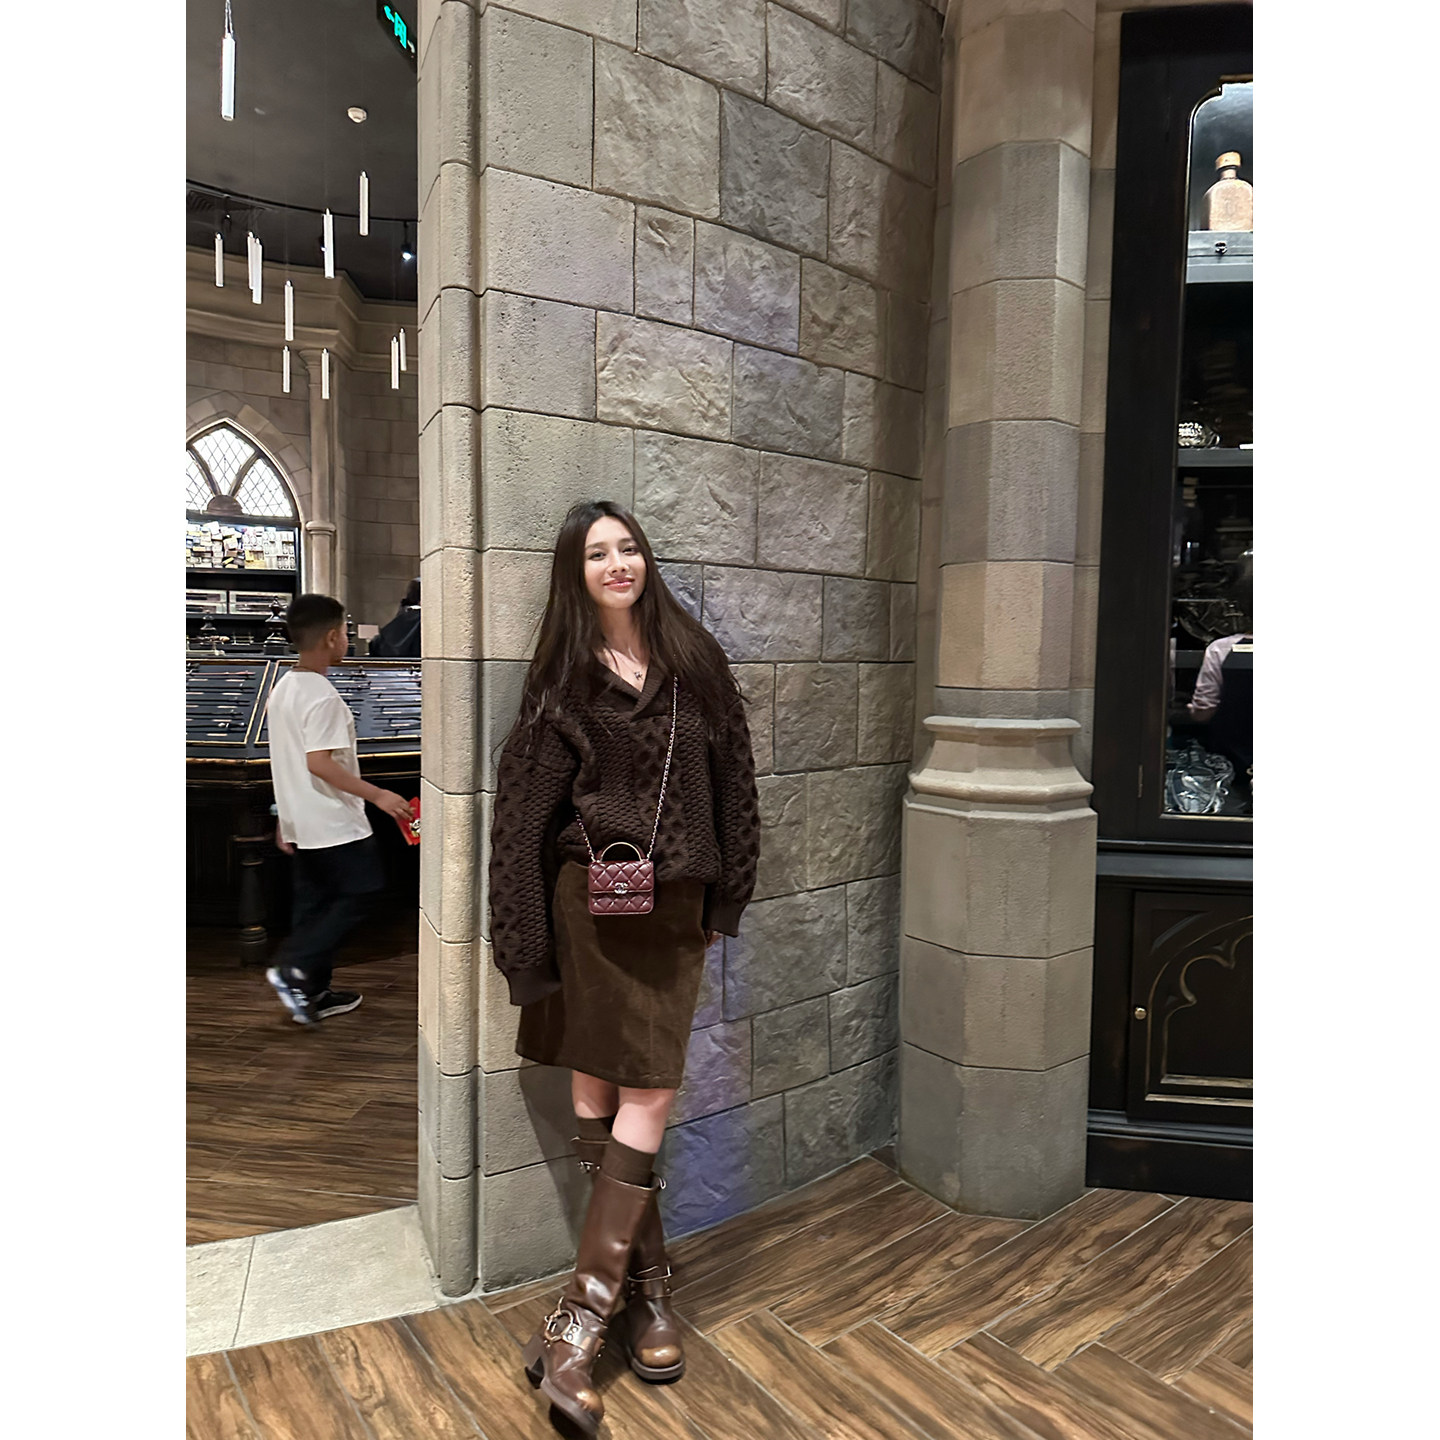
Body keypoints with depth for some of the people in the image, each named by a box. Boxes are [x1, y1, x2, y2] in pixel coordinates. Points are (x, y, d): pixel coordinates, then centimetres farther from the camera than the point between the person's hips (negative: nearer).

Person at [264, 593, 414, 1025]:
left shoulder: (282, 689, 10)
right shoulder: (322, 696, -19)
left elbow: (289, 761, 15)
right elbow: (319, 762, -26)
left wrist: (285, 820, 20)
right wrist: (377, 794, -22)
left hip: (301, 823, 9)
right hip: (334, 824, -9)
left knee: (313, 904, 14)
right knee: (353, 900, 2)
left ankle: (313, 992, 21)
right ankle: (293, 967, -4)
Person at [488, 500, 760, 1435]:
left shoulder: (696, 662, 5)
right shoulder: (563, 680, 1)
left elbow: (733, 783, 8)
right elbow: (523, 813, -2)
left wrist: (726, 900, 5)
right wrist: (525, 945, -5)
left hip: (677, 908, 2)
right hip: (592, 902, -1)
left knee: (646, 1094, -1)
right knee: (598, 1090, 5)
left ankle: (579, 1323, 10)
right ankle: (648, 1281, 23)